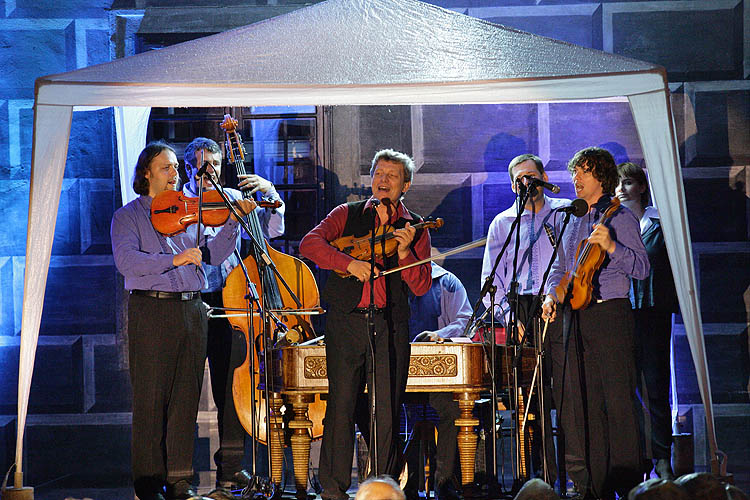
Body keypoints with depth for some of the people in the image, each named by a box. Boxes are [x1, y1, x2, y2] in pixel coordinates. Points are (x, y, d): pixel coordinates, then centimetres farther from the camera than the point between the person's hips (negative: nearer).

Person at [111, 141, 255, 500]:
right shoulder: (128, 216, 3)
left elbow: (214, 253, 9)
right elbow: (126, 260, -13)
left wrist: (234, 220, -5)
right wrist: (173, 260, -22)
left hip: (192, 309, 4)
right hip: (151, 309, -4)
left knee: (186, 398, 4)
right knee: (151, 399, -3)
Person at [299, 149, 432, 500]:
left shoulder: (415, 229, 12)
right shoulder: (348, 215, 11)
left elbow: (421, 287, 3)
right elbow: (310, 243, -5)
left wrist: (404, 253, -13)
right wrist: (349, 262, -18)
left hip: (390, 327, 1)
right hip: (346, 322, -1)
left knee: (388, 412, -2)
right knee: (341, 406, -4)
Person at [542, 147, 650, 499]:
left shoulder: (620, 217, -1)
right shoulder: (571, 222, 19)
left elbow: (641, 267, -9)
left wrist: (611, 247, -25)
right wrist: (552, 295, 6)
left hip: (609, 314, -7)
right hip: (575, 318, 7)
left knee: (618, 401, -9)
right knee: (582, 404, 5)